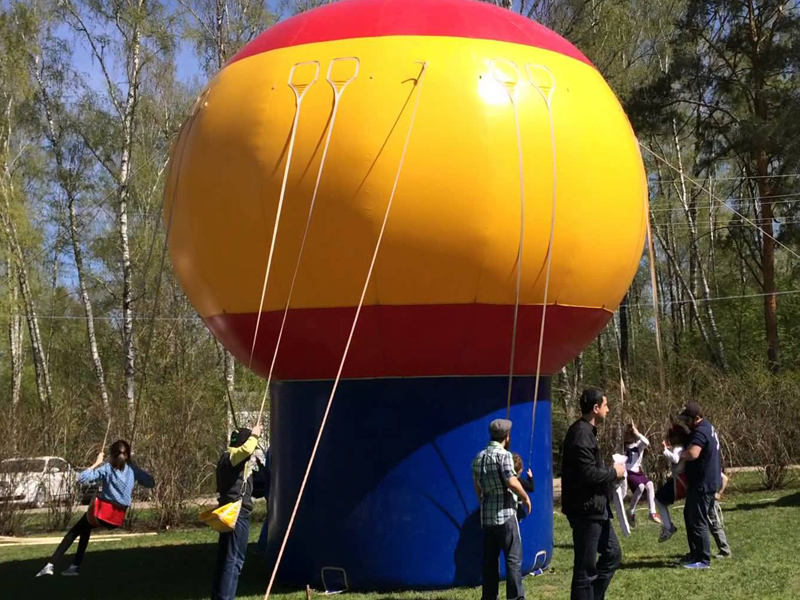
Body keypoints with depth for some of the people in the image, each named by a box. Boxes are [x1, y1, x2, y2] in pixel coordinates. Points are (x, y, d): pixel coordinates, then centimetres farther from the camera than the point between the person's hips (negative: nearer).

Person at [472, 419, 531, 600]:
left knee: (490, 559, 11)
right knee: (514, 558, -3)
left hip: (486, 515, 7)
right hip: (505, 514, -7)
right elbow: (512, 483, -18)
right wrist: (526, 498, -4)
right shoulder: (504, 455, -10)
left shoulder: (479, 457, 12)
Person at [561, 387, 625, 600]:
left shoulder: (586, 431, 14)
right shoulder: (581, 434, -20)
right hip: (586, 510, -11)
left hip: (596, 510, 11)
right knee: (586, 568, -2)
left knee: (612, 553, 18)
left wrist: (610, 472, 6)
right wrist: (614, 473, -11)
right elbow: (588, 474, -25)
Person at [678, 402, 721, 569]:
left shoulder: (701, 432, -23)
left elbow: (692, 454, -39)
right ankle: (695, 554, 26)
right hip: (704, 482, 11)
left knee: (698, 522, -5)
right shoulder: (707, 427, 12)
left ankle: (703, 560, 0)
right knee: (690, 516, 19)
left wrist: (680, 455, -19)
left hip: (703, 484, -11)